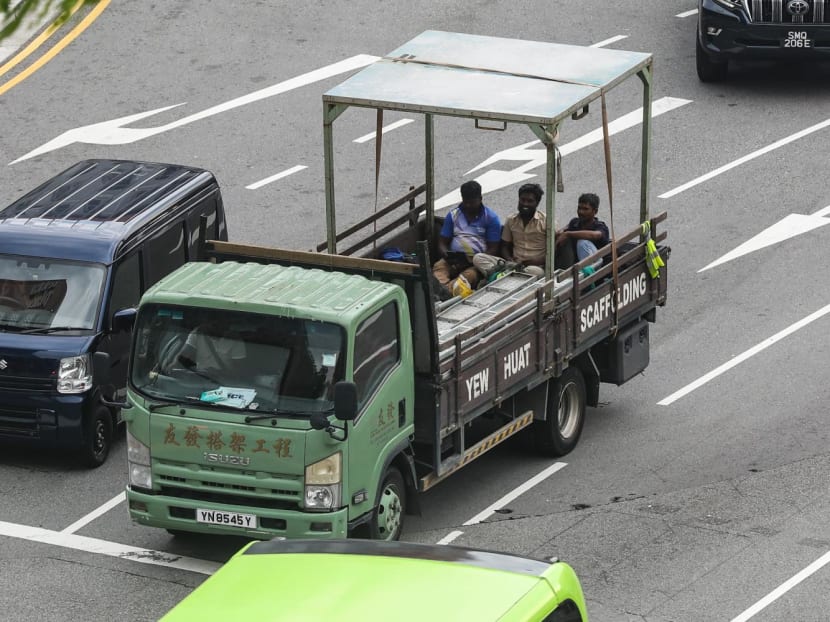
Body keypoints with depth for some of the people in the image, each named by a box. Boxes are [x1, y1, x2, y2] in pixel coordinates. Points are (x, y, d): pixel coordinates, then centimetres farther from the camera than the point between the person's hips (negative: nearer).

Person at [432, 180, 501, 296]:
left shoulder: (491, 218, 6)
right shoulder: (453, 215, 16)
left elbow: (493, 249, 1)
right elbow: (442, 242, 15)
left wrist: (475, 260, -16)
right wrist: (446, 254, -9)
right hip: (454, 259, 3)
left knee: (470, 274, -37)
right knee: (438, 267, -31)